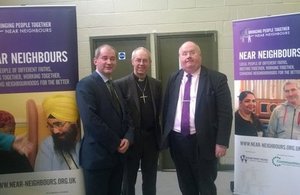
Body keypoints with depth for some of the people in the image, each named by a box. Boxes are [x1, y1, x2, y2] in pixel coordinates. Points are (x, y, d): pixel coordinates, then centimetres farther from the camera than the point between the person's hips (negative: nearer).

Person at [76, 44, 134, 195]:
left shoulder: (115, 87, 15)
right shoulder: (85, 84, -11)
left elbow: (125, 116, 14)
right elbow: (90, 120, -22)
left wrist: (128, 138, -6)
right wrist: (115, 143, -15)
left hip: (118, 155, 8)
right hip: (97, 156, -7)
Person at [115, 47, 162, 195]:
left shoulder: (156, 84, 6)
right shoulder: (121, 84, -7)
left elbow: (158, 111, 9)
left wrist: (160, 136, 1)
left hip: (151, 139, 4)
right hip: (130, 139, -3)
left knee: (150, 181, 16)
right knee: (128, 181, 13)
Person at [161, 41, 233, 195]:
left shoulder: (216, 79, -7)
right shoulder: (173, 79, 8)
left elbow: (225, 113, -10)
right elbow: (166, 109, 11)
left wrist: (222, 142, -14)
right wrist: (166, 136, 6)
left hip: (203, 142, -4)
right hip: (177, 140, 4)